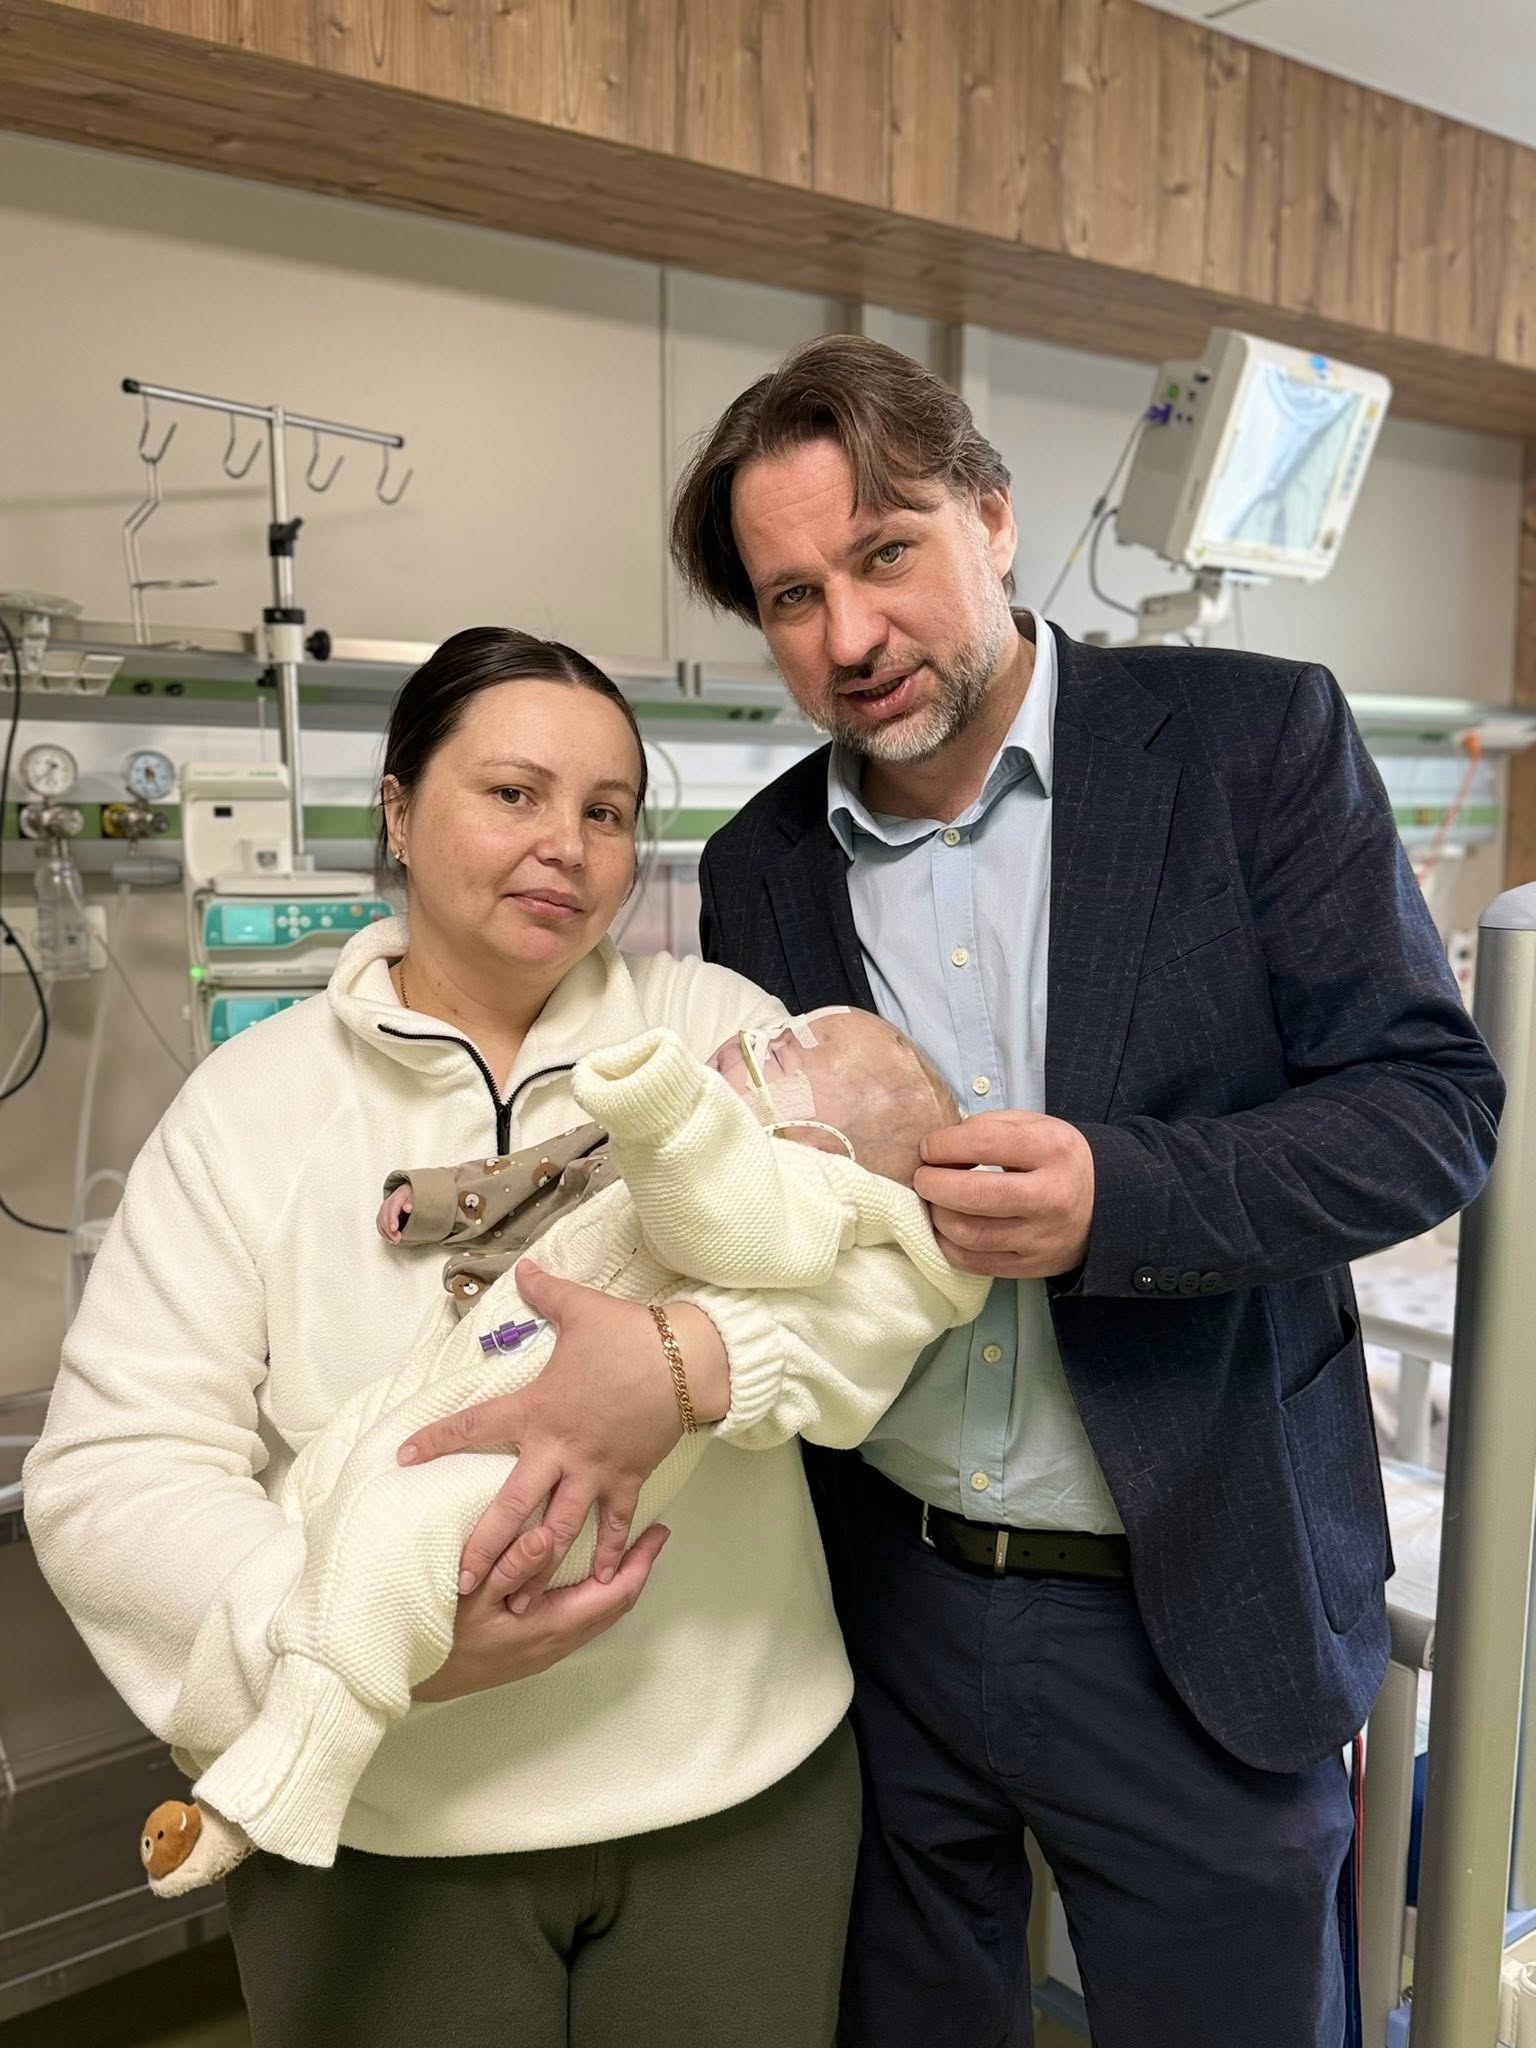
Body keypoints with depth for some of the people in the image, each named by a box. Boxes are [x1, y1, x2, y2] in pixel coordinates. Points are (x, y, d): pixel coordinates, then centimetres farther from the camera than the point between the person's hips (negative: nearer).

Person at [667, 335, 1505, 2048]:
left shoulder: (1254, 738, -8)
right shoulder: (759, 868, 2)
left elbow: (1433, 1103, -12)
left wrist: (1116, 1197, -27)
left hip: (1193, 1615, -3)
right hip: (872, 1602, 4)